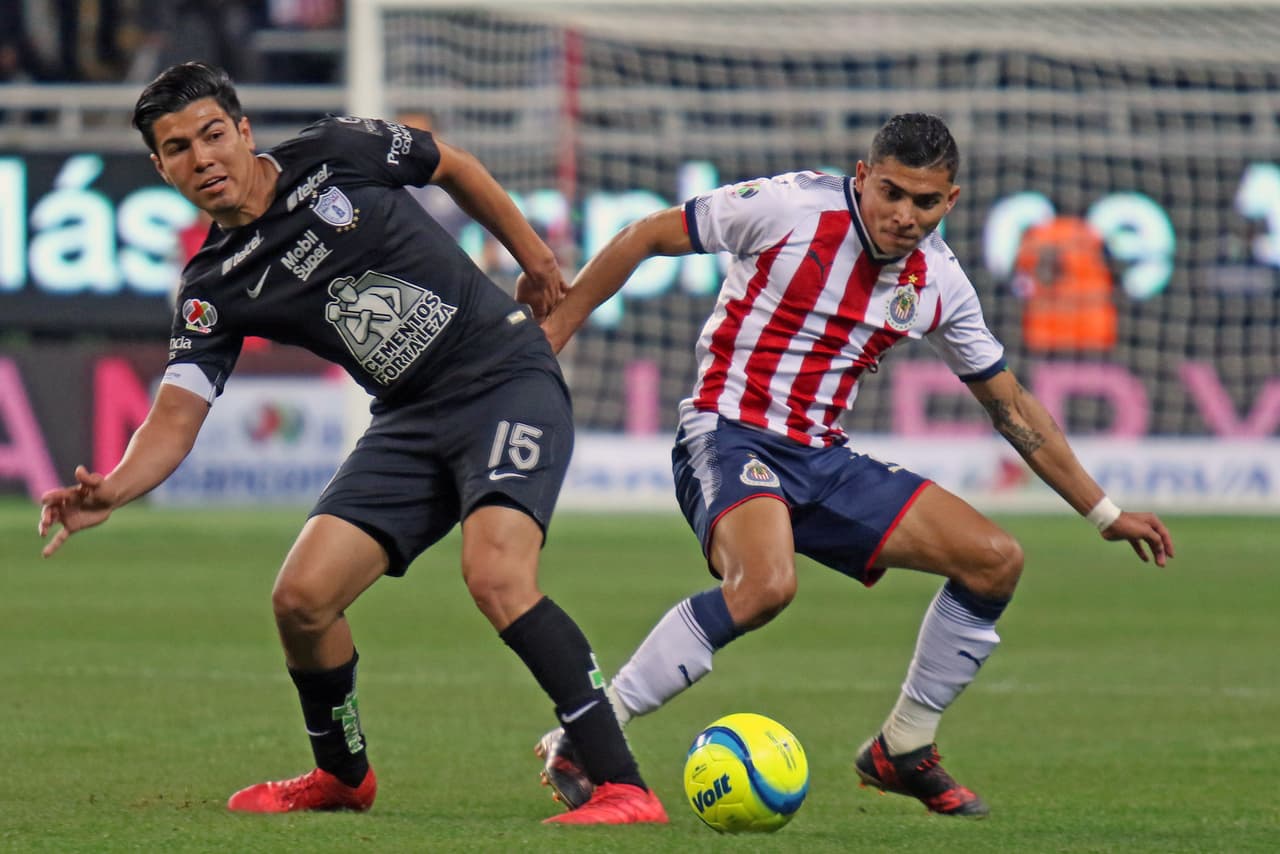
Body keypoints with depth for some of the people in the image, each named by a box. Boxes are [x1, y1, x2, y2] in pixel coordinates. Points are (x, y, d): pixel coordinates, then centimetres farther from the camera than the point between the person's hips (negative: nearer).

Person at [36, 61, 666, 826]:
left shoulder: (339, 154, -8)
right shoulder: (214, 290, 2)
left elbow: (454, 167, 11)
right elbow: (175, 419, -5)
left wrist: (534, 257, 17)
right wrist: (113, 491, -24)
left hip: (507, 380, -5)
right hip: (411, 420, 5)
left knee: (496, 575, -28)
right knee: (301, 598, -5)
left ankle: (622, 787, -27)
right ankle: (342, 776, 24)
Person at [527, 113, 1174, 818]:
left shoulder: (939, 282, 5)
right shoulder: (787, 208, -12)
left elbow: (1010, 406, 16)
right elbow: (647, 237, -1)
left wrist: (1104, 513, 18)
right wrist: (552, 329, -2)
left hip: (824, 462, 6)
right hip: (729, 436, -6)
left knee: (995, 560, -3)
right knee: (765, 584, -36)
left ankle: (902, 751, 14)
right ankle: (578, 743, -26)